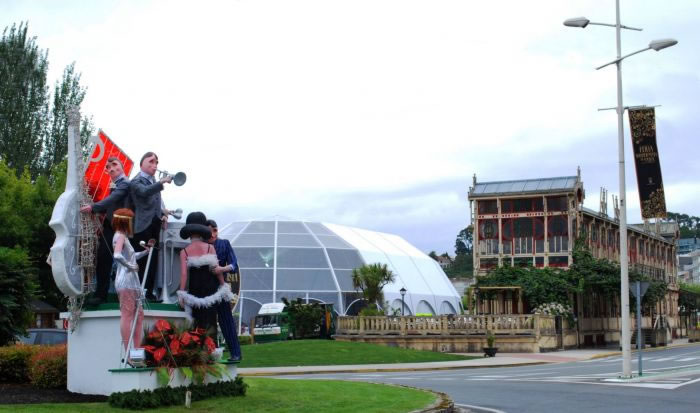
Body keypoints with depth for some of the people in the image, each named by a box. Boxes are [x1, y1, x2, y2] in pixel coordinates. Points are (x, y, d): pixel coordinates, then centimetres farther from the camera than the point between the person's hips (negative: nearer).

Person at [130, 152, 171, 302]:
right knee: (142, 261, -3)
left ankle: (149, 292, 17)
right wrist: (162, 182, -45)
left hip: (155, 224, 7)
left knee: (153, 260, 10)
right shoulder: (137, 181, -10)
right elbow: (145, 191, -33)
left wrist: (163, 214, 7)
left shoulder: (154, 180, 14)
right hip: (142, 226, -7)